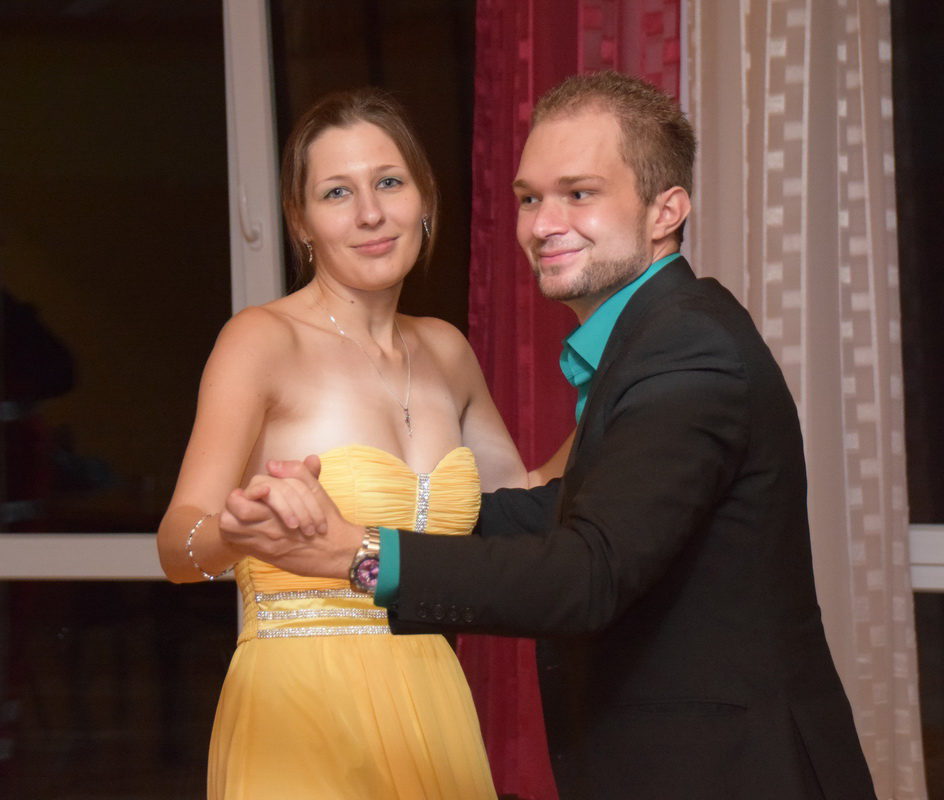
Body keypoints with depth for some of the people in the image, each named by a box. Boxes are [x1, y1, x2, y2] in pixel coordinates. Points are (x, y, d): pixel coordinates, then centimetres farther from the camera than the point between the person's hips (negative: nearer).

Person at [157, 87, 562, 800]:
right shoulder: (263, 340, -8)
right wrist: (237, 534, -39)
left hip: (431, 714, 6)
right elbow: (178, 542, -18)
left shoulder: (444, 351, 10)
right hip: (302, 711, -5)